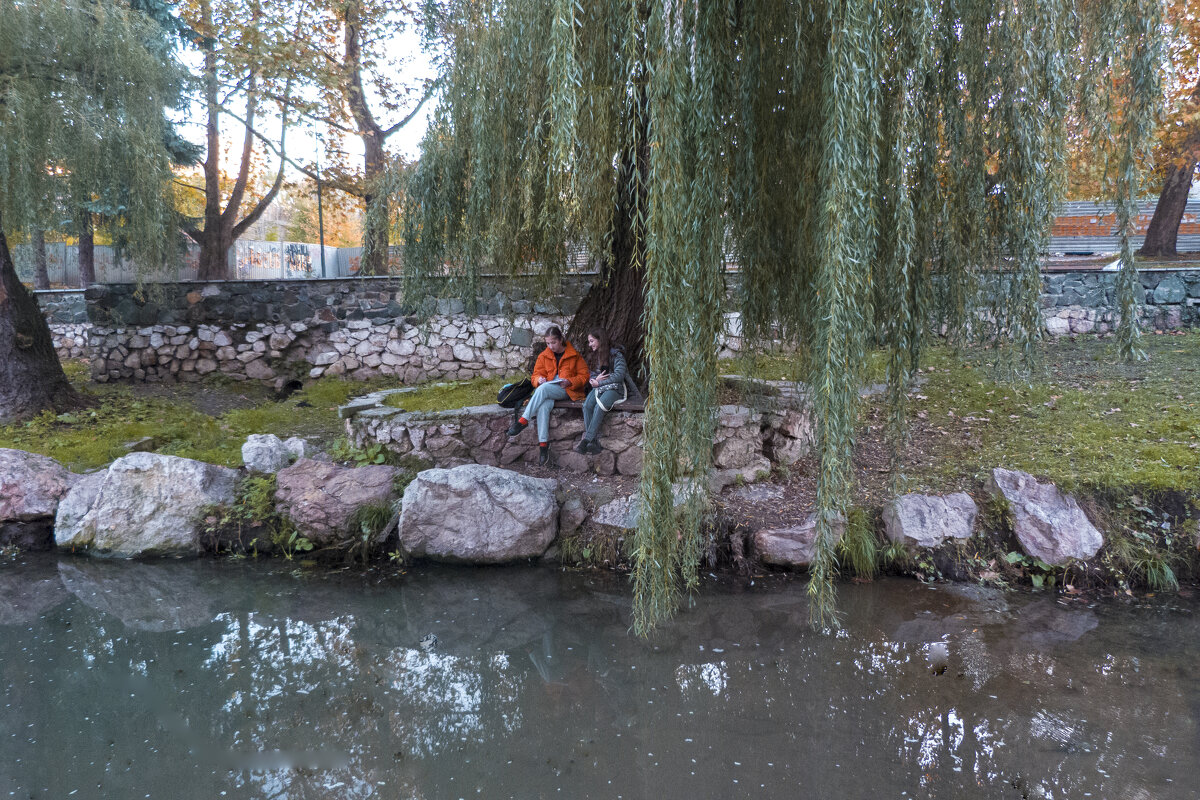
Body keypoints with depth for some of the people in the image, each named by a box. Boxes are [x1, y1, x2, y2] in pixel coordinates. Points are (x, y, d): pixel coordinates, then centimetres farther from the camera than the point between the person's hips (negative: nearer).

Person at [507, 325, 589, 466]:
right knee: (544, 405, -34)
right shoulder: (544, 356, 14)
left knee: (543, 388, -34)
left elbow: (584, 376, 1)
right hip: (547, 391, 3)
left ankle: (523, 420, -30)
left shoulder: (574, 355, 3)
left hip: (567, 390, -3)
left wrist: (569, 382, -17)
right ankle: (543, 443, -38)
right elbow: (536, 375, 15)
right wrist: (539, 379, -10)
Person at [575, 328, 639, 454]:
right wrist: (594, 380, -7)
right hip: (599, 388, 6)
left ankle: (586, 440, -34)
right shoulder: (595, 356, 19)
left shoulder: (616, 354, -5)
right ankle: (594, 443, -32)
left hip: (615, 388, -6)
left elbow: (619, 375, -14)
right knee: (587, 405, -26)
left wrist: (599, 382, -12)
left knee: (599, 407, -34)